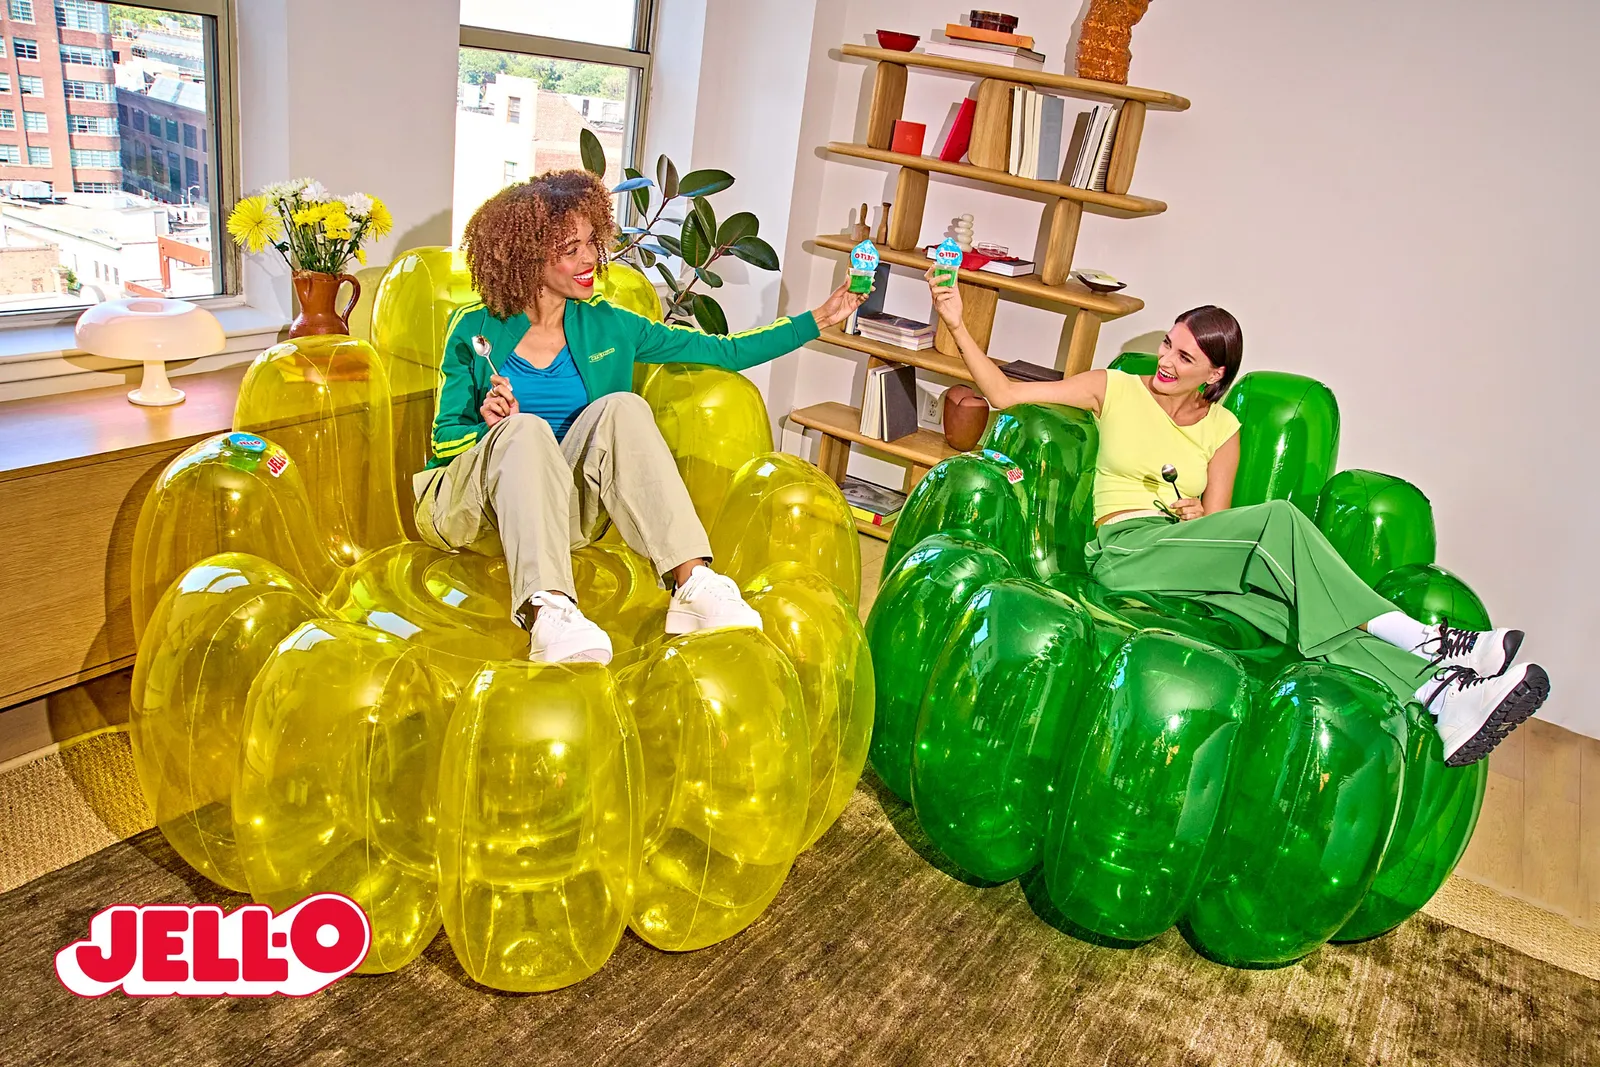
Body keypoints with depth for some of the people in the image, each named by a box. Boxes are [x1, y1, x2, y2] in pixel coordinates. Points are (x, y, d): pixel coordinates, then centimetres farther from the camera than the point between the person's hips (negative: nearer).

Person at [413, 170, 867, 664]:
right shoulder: (475, 330, -1)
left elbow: (725, 351, 7)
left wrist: (818, 319, 3)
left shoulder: (606, 327, 6)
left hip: (561, 511, 2)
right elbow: (444, 440, 1)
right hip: (470, 508, -2)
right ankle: (547, 611, -53)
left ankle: (691, 584, -39)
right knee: (527, 429, -34)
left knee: (620, 408, -24)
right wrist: (492, 427, -21)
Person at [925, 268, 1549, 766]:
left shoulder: (1221, 427, 15)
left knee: (1292, 605, -31)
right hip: (1125, 550, -3)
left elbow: (1215, 523, 12)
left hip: (1194, 559, 3)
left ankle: (1436, 692, -43)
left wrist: (1198, 513, -12)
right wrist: (957, 324, -2)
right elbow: (1004, 393, 5)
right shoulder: (1117, 390, 9)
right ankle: (1418, 638, -26)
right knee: (1279, 519, -29)